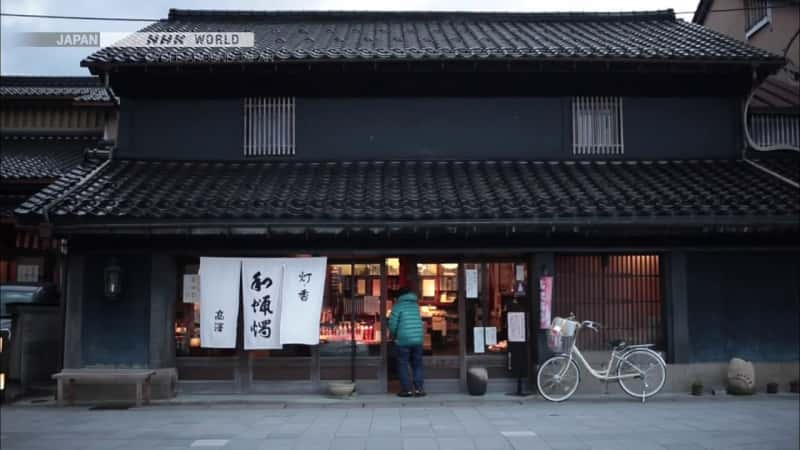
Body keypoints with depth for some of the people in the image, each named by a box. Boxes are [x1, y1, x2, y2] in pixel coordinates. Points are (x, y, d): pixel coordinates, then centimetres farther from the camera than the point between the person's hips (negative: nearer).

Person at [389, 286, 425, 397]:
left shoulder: (398, 305, -3)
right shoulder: (416, 305, 13)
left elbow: (392, 324, -7)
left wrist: (394, 335, 11)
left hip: (403, 341, -4)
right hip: (418, 339, 4)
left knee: (402, 365, 6)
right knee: (417, 364, 12)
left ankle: (407, 389, 4)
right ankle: (419, 388, 5)